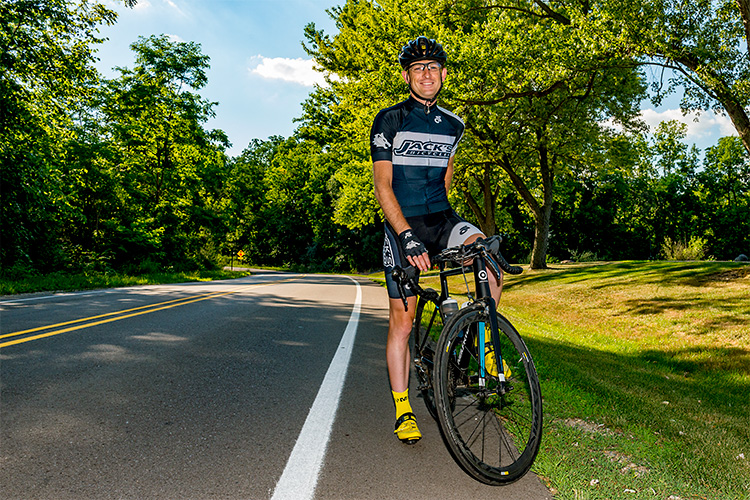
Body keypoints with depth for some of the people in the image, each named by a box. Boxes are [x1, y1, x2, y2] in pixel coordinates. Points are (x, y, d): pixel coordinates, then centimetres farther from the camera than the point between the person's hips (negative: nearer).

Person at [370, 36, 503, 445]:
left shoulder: (453, 126, 10)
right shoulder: (389, 121, -4)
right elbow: (382, 186, -12)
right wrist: (407, 235, -22)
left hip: (441, 217, 3)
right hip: (402, 226, -3)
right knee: (402, 318, -2)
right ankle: (403, 410, 11)